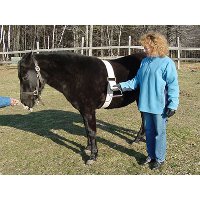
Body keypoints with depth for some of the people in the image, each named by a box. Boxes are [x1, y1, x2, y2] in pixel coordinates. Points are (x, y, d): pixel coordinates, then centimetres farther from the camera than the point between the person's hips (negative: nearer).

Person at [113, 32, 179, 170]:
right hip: (146, 104, 7)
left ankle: (160, 159, 24)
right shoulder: (145, 61, 6)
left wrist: (172, 105, -16)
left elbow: (173, 86, -13)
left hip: (159, 106, -6)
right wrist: (122, 86, 4)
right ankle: (151, 155, 35)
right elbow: (137, 80, 13)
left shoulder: (167, 63, -13)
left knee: (159, 132, 8)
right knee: (149, 131, 18)